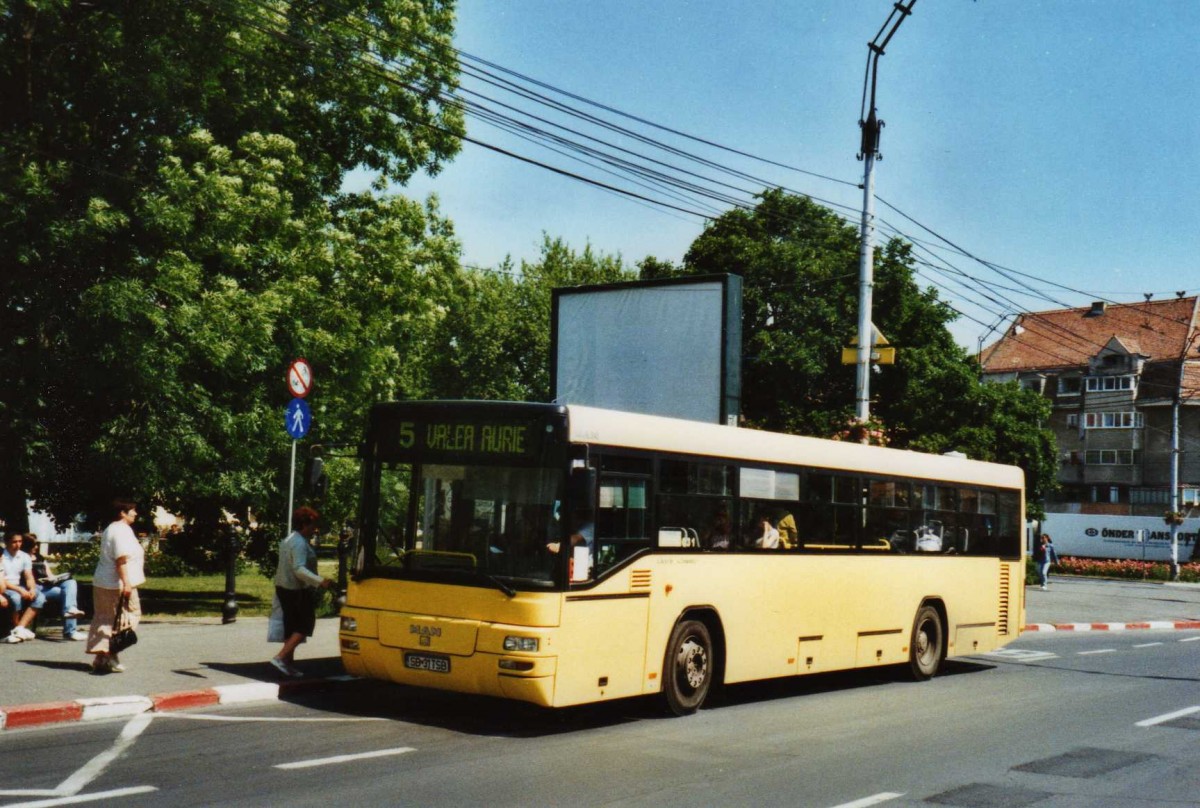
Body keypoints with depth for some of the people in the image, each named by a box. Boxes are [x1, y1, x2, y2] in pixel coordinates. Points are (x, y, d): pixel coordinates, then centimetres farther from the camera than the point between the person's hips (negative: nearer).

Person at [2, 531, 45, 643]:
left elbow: (29, 577, 6)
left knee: (40, 598, -21)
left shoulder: (24, 557, 8)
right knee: (16, 598, -37)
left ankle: (18, 629, -29)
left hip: (19, 587, 6)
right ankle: (19, 630, -20)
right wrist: (19, 590, -25)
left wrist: (32, 589, -16)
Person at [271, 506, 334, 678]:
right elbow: (299, 569, -26)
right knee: (304, 625, -6)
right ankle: (281, 657, -14)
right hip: (297, 591, -10)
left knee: (291, 627, 14)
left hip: (284, 588, 10)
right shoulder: (300, 543, -17)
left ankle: (289, 663, 16)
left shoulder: (287, 540, 16)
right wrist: (320, 581, -34)